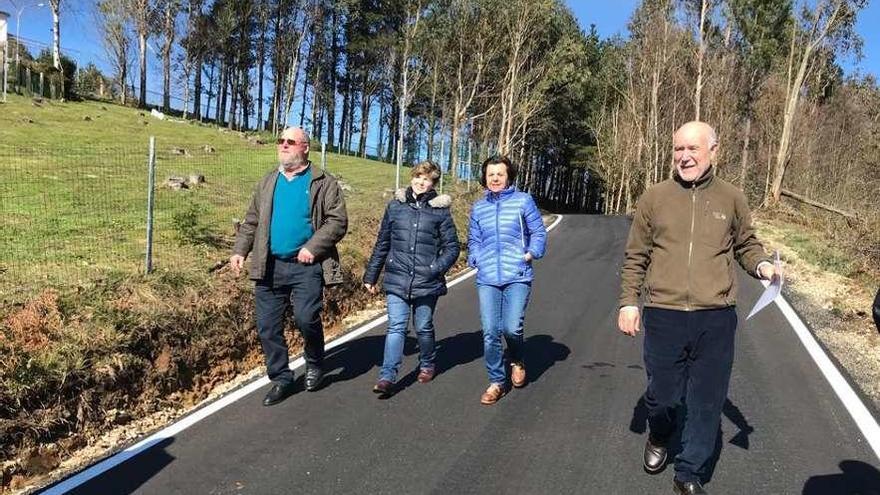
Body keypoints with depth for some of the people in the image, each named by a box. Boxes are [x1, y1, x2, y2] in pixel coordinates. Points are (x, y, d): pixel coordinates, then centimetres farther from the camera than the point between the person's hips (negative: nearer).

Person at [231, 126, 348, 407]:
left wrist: (313, 248, -16)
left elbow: (338, 221, -7)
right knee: (267, 327, 6)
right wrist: (240, 250, 3)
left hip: (305, 267, -4)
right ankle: (281, 379, 22)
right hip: (270, 267, 5)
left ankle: (314, 363, 19)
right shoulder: (267, 183, 14)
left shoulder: (323, 183, 0)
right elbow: (252, 222, 16)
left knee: (306, 319, -13)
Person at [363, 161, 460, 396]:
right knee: (396, 328, -6)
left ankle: (427, 365, 36)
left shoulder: (440, 210, 1)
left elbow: (452, 247, 3)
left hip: (427, 283, -1)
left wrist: (437, 268, -12)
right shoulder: (395, 206, 6)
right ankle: (387, 377, -4)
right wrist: (371, 275, 12)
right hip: (397, 280, 1)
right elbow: (382, 244, 11)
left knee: (424, 328, 13)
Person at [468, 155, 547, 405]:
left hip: (517, 277, -3)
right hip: (487, 279, 3)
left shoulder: (523, 201, 3)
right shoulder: (478, 207, 13)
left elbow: (539, 232, 6)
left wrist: (530, 254, -6)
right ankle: (497, 382, 17)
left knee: (511, 328, -13)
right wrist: (475, 260, 5)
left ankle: (517, 361, 21)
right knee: (490, 332, -1)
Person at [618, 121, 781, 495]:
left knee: (707, 402, 8)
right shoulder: (654, 198, 1)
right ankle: (659, 439, 45)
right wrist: (628, 301, 2)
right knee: (662, 394, 12)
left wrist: (761, 265, -5)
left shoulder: (732, 199, 5)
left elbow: (747, 245, 16)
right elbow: (635, 257, 5)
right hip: (663, 316, -1)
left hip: (715, 319, 1)